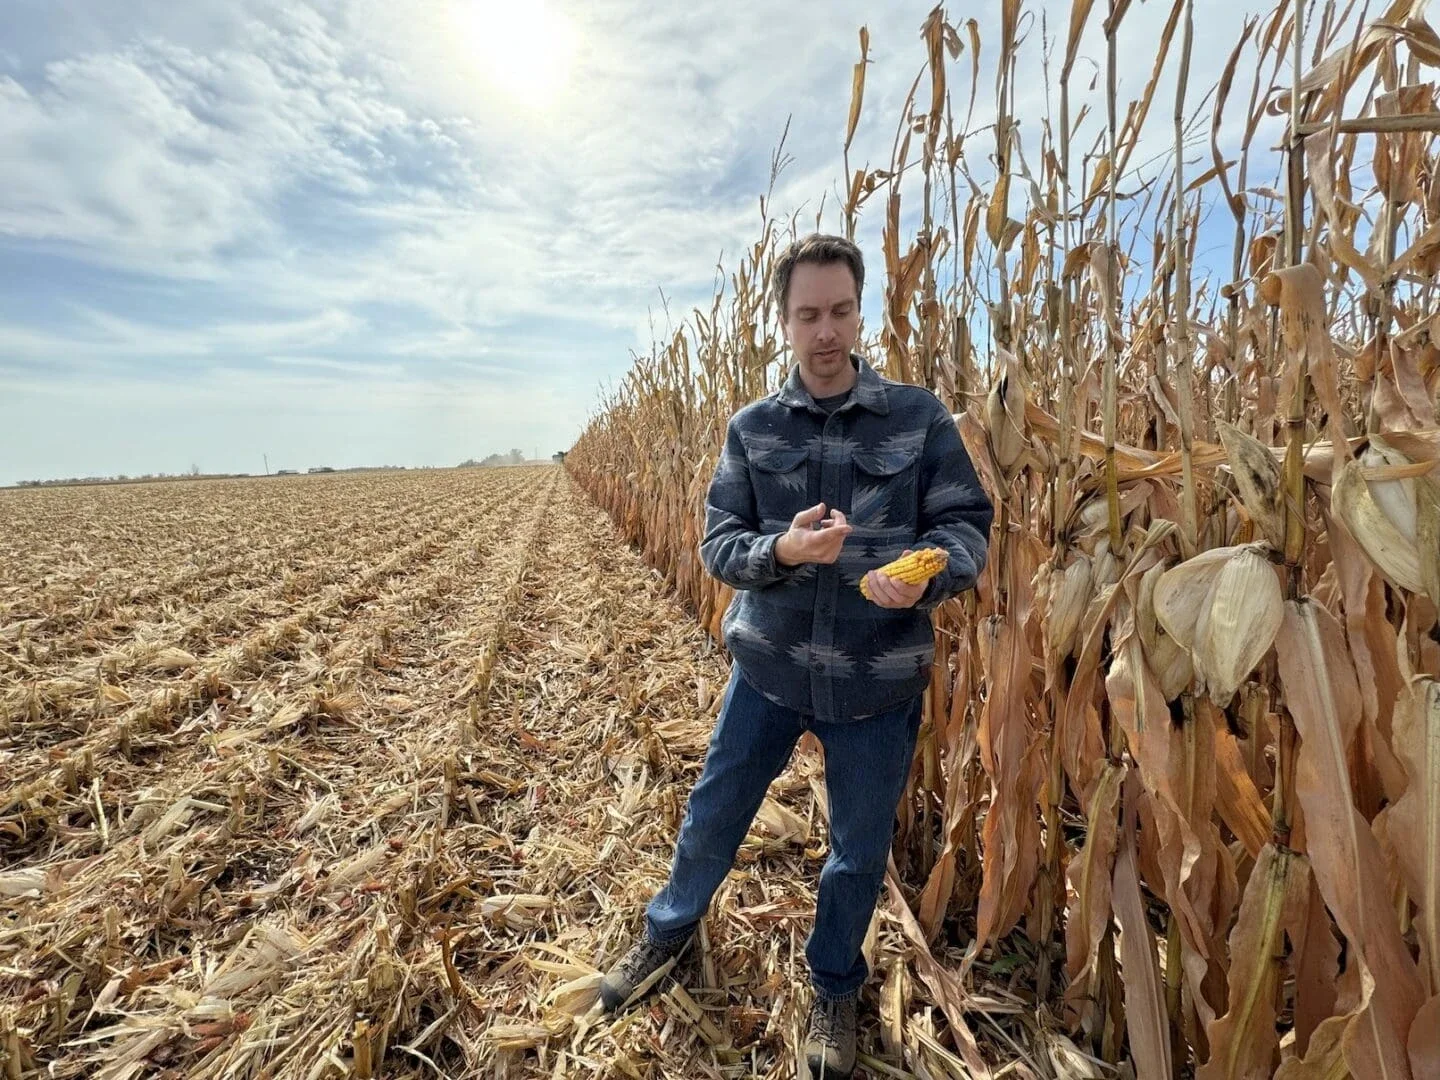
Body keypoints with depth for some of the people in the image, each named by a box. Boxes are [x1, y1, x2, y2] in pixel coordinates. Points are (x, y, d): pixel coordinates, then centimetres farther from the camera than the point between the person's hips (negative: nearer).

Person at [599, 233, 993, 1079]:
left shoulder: (920, 417, -5)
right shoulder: (753, 428, -1)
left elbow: (969, 525, -5)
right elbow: (718, 543, -5)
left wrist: (925, 576, -27)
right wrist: (779, 549, -26)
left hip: (880, 678, 0)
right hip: (769, 666, 1)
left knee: (861, 846, 18)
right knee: (714, 811, 18)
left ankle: (836, 986, 49)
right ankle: (672, 928, 51)